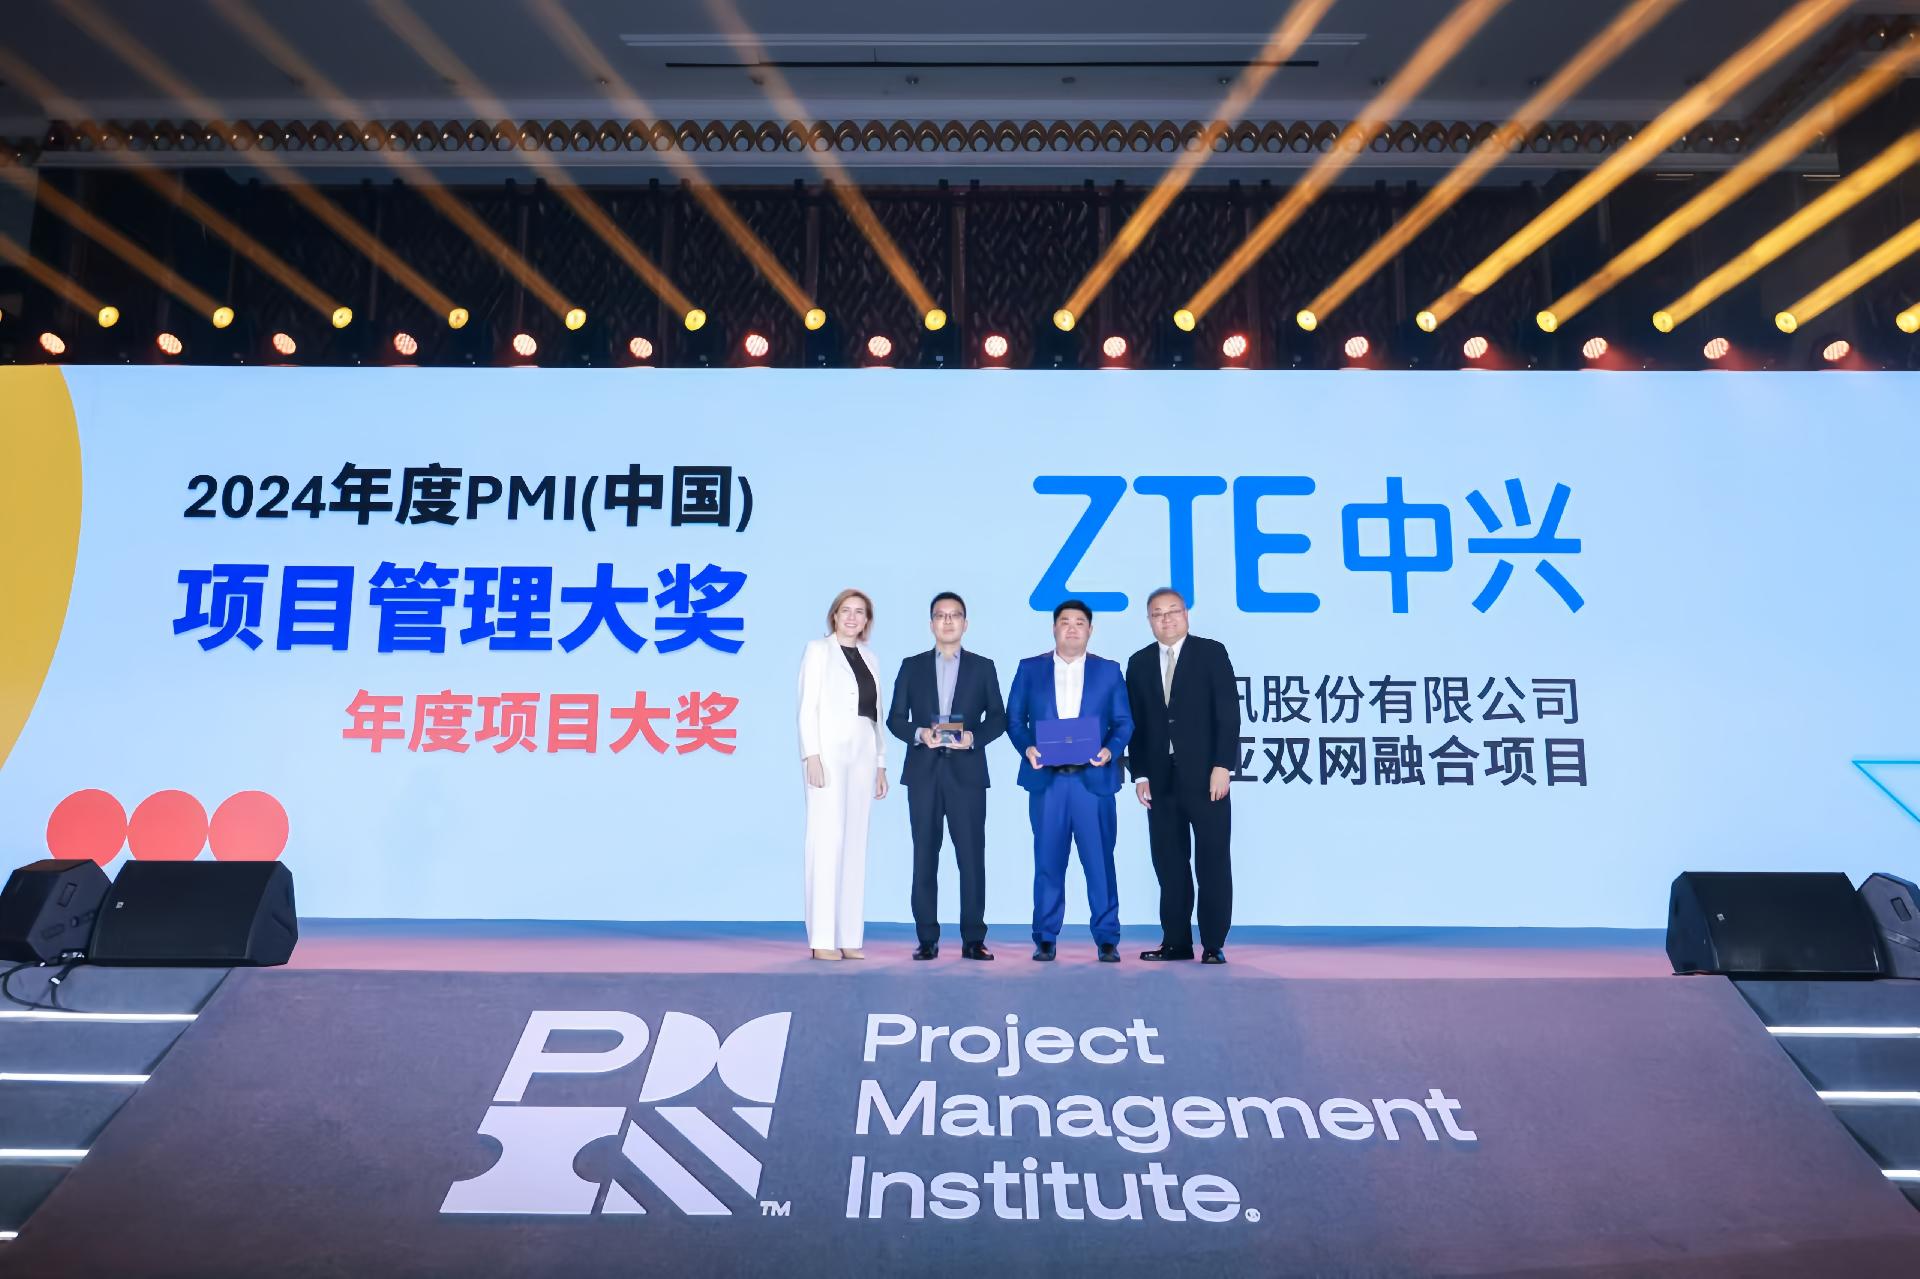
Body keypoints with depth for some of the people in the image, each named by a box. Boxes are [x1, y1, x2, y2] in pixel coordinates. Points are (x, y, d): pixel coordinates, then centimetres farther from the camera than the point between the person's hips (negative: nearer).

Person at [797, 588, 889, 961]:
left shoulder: (869, 658, 17)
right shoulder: (819, 650, 2)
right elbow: (807, 707, -5)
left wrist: (881, 765, 12)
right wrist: (812, 755, -15)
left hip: (863, 755, 6)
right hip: (828, 751, -6)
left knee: (855, 844, 5)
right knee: (827, 840, -8)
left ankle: (849, 937, 9)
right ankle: (822, 938, -5)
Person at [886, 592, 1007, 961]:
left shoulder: (983, 667, 10)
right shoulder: (912, 666, 11)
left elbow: (998, 718, 6)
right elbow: (895, 719, 7)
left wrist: (974, 737, -12)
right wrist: (919, 734, -11)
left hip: (967, 772, -1)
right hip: (924, 772, 1)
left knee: (972, 856, -2)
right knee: (924, 856, 3)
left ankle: (973, 939, 5)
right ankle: (927, 939, 9)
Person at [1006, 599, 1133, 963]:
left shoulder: (1109, 671, 10)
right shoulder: (1030, 669, 10)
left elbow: (1123, 722, 6)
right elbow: (1014, 720, 7)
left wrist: (1110, 750, -12)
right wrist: (1027, 748, -11)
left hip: (1093, 779, 0)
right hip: (1046, 780, 1)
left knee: (1099, 861, 1)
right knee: (1048, 862, 5)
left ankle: (1107, 940, 9)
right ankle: (1045, 939, 13)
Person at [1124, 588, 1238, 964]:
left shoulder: (1211, 653, 1)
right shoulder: (1139, 663, 12)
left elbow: (1228, 712, -5)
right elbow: (1135, 723, 10)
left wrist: (1222, 765, -12)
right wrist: (1139, 774, 2)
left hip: (1205, 775, -4)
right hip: (1161, 778, 4)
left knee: (1213, 861, 0)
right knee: (1169, 862, 6)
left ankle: (1213, 945, 6)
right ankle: (1176, 941, 13)